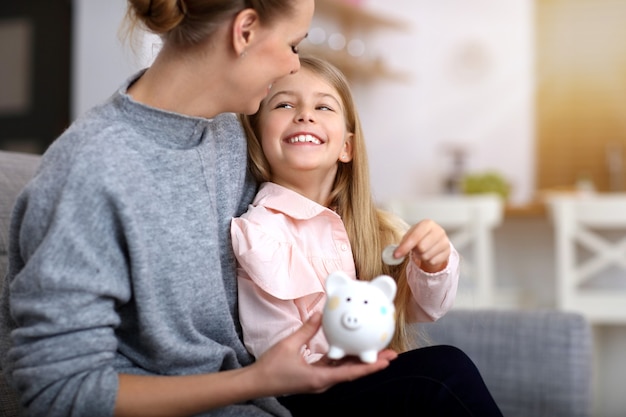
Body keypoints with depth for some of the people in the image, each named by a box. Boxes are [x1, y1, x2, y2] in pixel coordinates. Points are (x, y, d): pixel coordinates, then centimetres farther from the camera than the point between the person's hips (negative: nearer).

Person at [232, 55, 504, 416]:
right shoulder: (260, 234, -14)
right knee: (446, 369, -22)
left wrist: (434, 266, -13)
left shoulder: (371, 226, 5)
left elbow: (425, 309, 8)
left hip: (381, 382, 6)